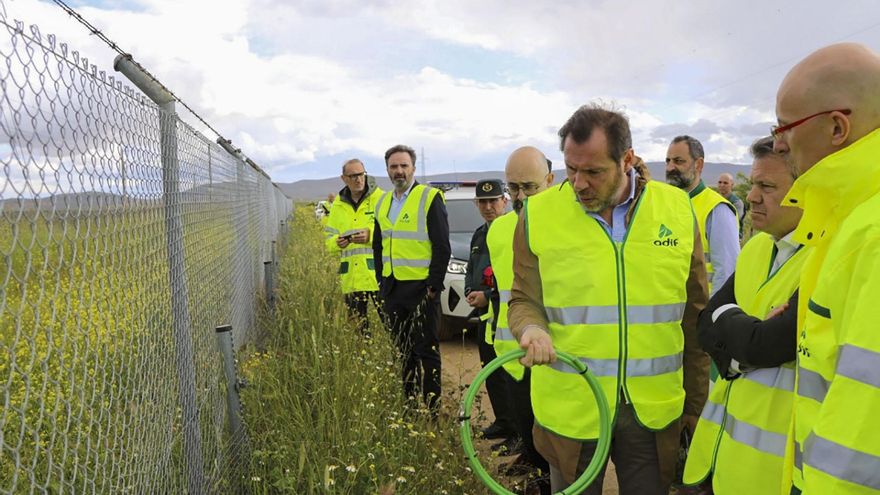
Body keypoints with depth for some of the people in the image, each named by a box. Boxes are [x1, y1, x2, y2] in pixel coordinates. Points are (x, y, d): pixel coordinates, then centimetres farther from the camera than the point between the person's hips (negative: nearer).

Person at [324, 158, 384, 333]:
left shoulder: (380, 198, 1)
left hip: (377, 274, -4)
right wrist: (337, 242, -7)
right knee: (356, 326, 9)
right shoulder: (337, 206, 14)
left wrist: (371, 235, -20)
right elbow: (329, 239, 15)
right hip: (351, 278, 4)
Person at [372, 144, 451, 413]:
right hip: (392, 288, 7)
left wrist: (433, 285, -13)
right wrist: (381, 281, 13)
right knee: (403, 349, 14)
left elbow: (442, 246, -10)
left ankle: (432, 408, 9)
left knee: (426, 350, 0)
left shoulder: (430, 198, -7)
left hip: (420, 287, -6)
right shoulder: (383, 203, 13)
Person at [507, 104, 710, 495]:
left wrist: (696, 401, 9)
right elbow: (524, 300, 3)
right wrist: (532, 328, -20)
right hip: (570, 408, -1)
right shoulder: (538, 214, -6)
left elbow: (694, 315, 6)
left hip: (654, 412, 2)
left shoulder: (678, 210, -1)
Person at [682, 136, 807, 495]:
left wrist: (727, 316, -7)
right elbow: (707, 325, 4)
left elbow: (764, 345, -27)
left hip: (774, 448, -6)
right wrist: (744, 333, -17)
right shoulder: (756, 247, 7)